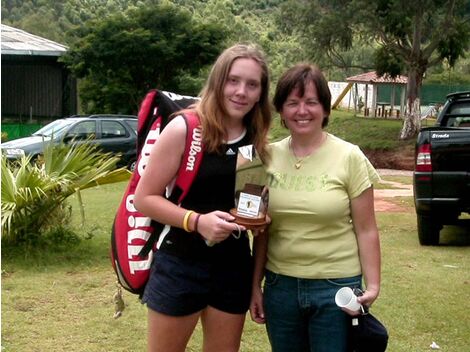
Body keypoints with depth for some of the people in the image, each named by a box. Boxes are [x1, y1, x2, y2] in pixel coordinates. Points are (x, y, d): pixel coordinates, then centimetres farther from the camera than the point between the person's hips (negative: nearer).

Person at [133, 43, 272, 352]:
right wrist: (196, 221, -26)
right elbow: (144, 198, -14)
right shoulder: (184, 128, -14)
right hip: (181, 265, -5)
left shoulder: (258, 141, 2)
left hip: (235, 268, 5)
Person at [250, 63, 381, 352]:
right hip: (280, 285, 3)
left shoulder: (349, 157, -8)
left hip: (336, 286, -3)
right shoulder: (270, 157, 1)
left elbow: (366, 230, -5)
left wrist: (373, 285, -11)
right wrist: (256, 285, 9)